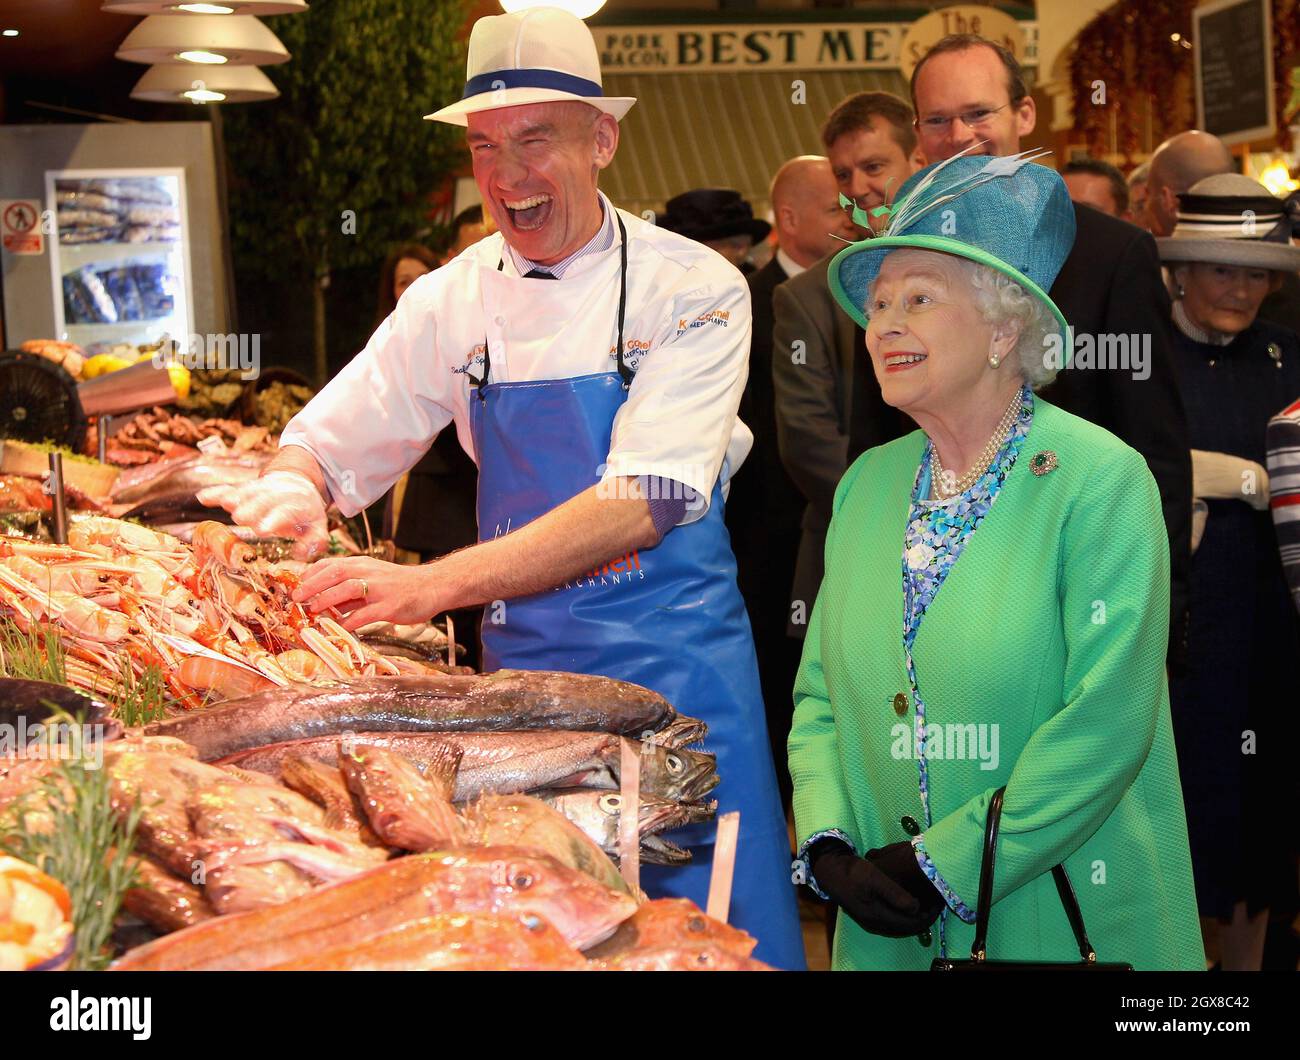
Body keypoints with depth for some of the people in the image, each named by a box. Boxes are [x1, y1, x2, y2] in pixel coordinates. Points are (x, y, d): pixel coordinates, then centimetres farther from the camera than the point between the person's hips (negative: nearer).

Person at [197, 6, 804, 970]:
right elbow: (325, 445, 7)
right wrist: (289, 488, -19)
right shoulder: (452, 300, 1)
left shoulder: (694, 288, -10)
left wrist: (437, 583, -32)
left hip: (673, 656, -3)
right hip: (522, 658, 3)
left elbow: (645, 501, -22)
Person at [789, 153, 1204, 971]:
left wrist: (940, 866, -18)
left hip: (1070, 929, -5)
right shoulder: (868, 484, 6)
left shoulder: (1102, 480, -11)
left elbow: (1105, 726, -18)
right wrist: (828, 846, -8)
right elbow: (819, 692, 8)